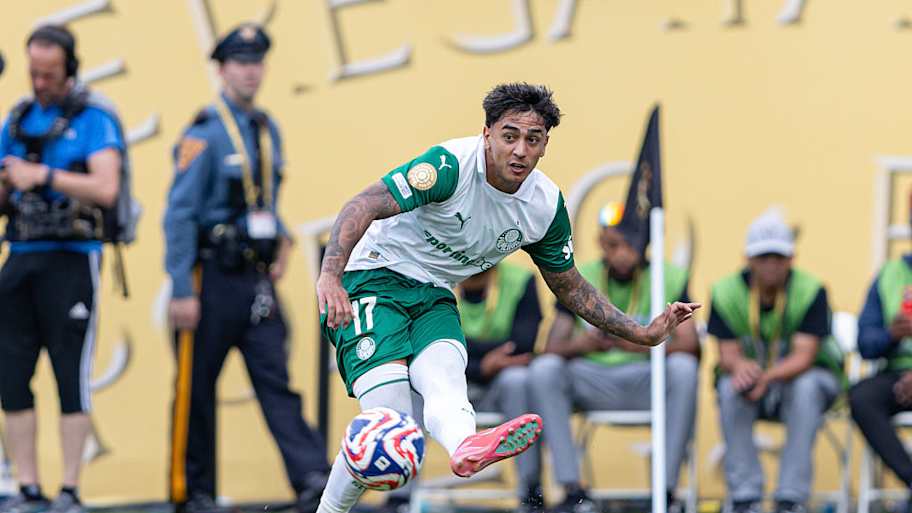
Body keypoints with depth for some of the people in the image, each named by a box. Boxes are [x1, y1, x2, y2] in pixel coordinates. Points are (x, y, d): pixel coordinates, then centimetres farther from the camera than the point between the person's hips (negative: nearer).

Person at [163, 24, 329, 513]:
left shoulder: (267, 130, 11)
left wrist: (281, 239, 6)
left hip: (257, 279, 6)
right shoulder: (205, 134, -10)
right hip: (213, 278, -6)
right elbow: (179, 216, -13)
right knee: (197, 389, 3)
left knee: (276, 380, -3)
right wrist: (182, 291, -17)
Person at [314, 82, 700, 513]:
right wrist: (330, 276, -44)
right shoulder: (452, 165, -21)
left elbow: (570, 287, 17)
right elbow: (364, 206, -29)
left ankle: (467, 446, -63)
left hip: (434, 298, 2)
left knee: (444, 373, -35)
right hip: (375, 279, -2)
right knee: (388, 416, -29)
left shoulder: (547, 207, 1)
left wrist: (643, 334, 10)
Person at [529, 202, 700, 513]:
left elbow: (689, 344, -12)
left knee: (684, 367, -32)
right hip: (592, 380, 2)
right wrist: (583, 344, -28)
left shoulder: (670, 278, 0)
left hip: (647, 380, -2)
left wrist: (643, 345, -31)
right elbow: (553, 347, -3)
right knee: (544, 369, -26)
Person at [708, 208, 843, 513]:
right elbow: (727, 354, -16)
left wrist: (767, 377, -47)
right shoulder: (726, 292, -10)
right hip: (749, 374, 1)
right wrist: (740, 367, -43)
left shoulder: (811, 291, -17)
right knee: (730, 388, -32)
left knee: (806, 387, -35)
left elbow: (803, 357, -26)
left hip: (805, 375, -1)